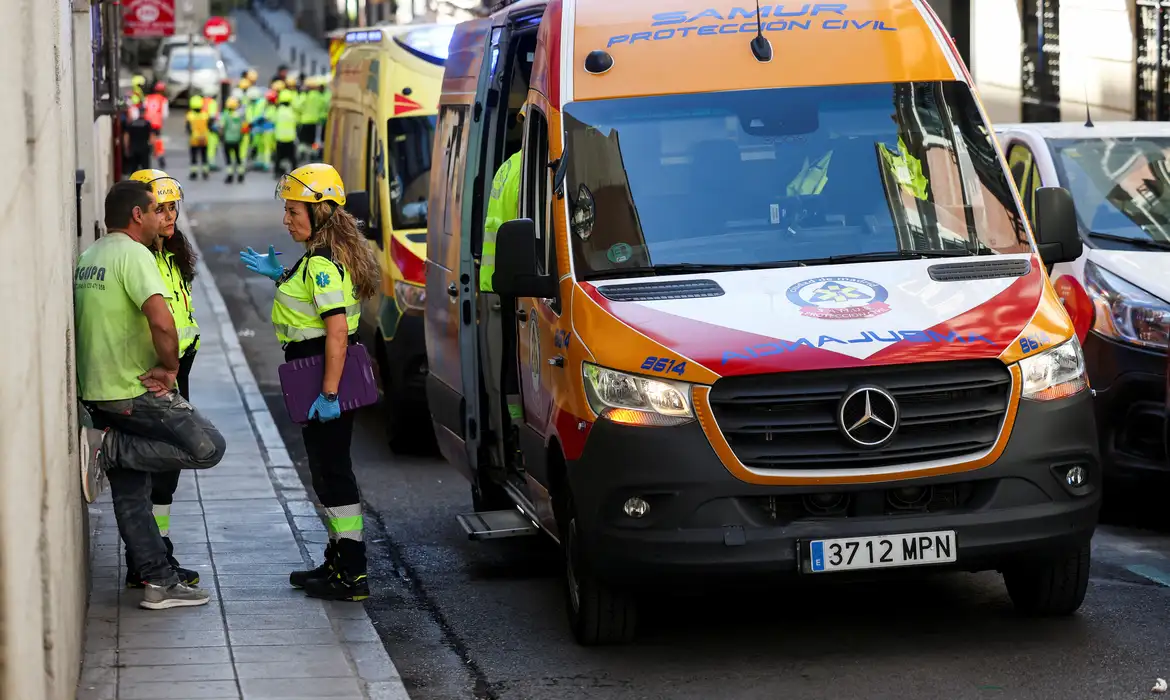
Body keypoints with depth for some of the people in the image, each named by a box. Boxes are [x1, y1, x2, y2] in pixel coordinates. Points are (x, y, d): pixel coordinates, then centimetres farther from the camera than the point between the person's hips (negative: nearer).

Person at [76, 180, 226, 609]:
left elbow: (77, 322, 25)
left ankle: (159, 582, 11)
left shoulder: (88, 258, 14)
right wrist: (169, 367, -15)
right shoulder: (134, 255, -15)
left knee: (130, 493, 10)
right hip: (135, 392, -9)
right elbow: (161, 321, -30)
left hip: (96, 392, 9)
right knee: (208, 447, -4)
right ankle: (111, 448, -8)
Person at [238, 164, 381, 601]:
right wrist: (279, 276, 21)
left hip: (322, 372, -11)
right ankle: (340, 561, 27)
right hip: (326, 378, 11)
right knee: (329, 468, 17)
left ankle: (352, 574, -5)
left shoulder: (321, 264, -19)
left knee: (331, 470, -7)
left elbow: (337, 331, -25)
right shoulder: (326, 258, 13)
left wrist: (329, 393, -27)